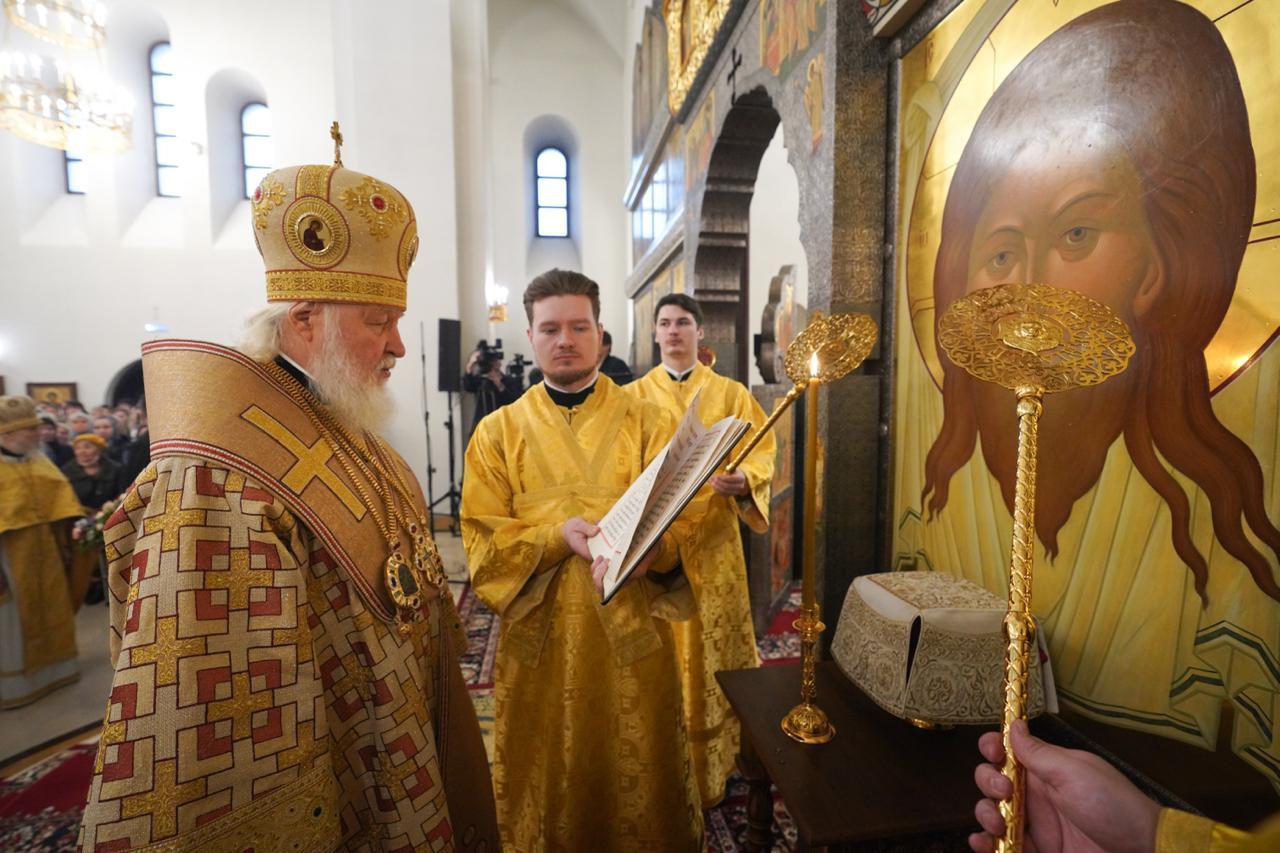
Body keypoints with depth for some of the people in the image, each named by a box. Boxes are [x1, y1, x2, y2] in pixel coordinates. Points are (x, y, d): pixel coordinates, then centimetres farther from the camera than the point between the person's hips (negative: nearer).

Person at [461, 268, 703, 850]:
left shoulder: (645, 422, 0)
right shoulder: (497, 432, 2)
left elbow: (678, 520, -6)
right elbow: (481, 540, -4)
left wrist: (645, 547, -28)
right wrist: (557, 536, -21)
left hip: (633, 632, 0)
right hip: (539, 635, 1)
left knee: (639, 776, 14)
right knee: (547, 781, 16)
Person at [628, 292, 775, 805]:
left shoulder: (730, 393, 5)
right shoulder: (634, 396, 6)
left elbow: (762, 449, -3)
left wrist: (744, 480, -24)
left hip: (713, 542, 0)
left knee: (715, 644, 10)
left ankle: (713, 761, 32)